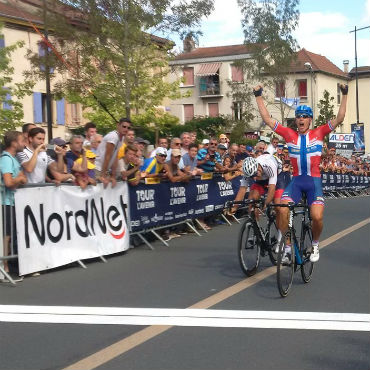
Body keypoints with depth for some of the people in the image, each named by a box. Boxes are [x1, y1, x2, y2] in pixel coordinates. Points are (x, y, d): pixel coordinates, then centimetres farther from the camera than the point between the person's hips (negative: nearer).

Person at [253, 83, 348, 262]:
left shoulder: (318, 133, 2)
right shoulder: (290, 134, 4)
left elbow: (339, 118, -3)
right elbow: (267, 119, 3)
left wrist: (344, 95, -7)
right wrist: (259, 97, 2)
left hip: (314, 181, -1)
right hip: (296, 180, 1)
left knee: (317, 217, -15)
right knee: (283, 210, -21)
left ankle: (315, 244, 15)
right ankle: (287, 247, -6)